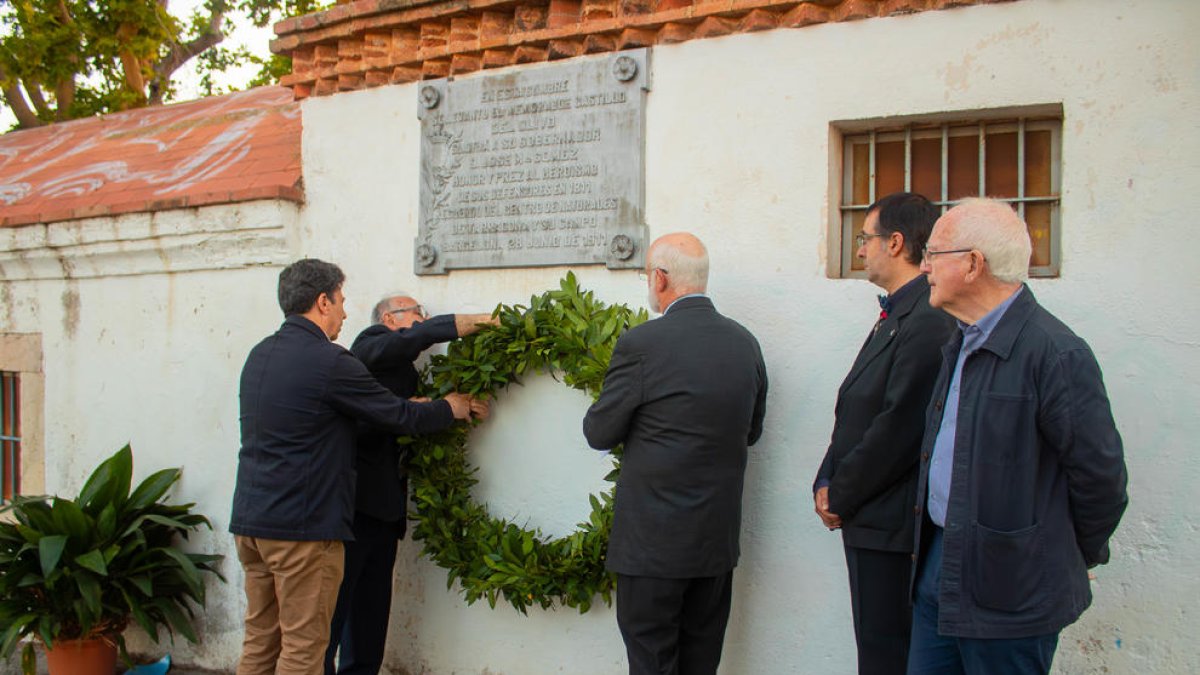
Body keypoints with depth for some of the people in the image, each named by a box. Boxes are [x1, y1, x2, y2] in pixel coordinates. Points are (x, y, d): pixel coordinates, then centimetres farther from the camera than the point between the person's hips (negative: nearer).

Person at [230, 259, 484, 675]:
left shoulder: (259, 355, 11)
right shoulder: (328, 361, -15)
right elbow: (400, 417, -8)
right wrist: (451, 408, 11)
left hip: (249, 520, 8)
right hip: (302, 525, -8)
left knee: (259, 640, 14)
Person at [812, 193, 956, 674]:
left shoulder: (929, 323, -19)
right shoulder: (895, 315, 14)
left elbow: (899, 428, -22)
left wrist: (840, 498, -12)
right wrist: (828, 483, 6)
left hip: (891, 524, -10)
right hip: (867, 519, 10)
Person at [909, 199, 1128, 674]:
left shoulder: (1056, 353, -18)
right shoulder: (960, 345, 12)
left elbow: (1100, 475, -13)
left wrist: (1077, 556, 0)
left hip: (1008, 594, -8)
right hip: (938, 568, 8)